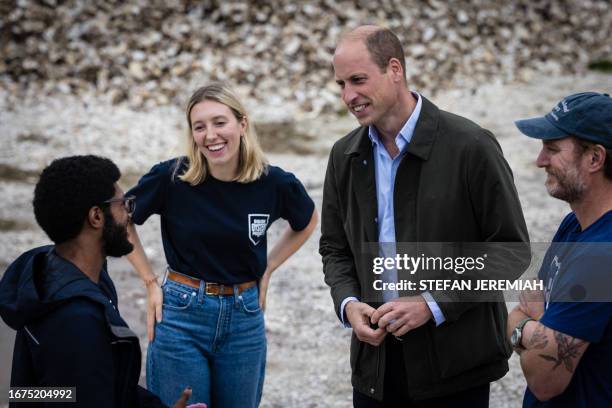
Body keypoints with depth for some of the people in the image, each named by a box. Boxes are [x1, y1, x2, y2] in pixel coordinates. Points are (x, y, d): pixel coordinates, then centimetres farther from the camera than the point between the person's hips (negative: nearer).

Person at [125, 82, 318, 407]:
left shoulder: (274, 183, -8)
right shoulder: (171, 177, -13)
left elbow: (306, 222, 14)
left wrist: (268, 268, 6)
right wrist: (150, 282, 0)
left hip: (245, 319, 2)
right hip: (181, 315, -2)